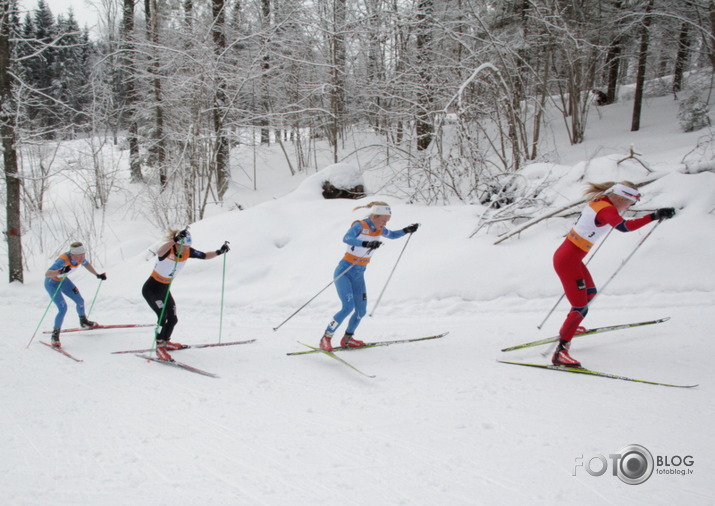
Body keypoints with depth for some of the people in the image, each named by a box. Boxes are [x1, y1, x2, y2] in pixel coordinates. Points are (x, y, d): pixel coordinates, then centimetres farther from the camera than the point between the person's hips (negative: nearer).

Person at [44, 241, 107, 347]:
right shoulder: (63, 260, -38)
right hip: (52, 283, -7)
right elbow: (47, 274, -45)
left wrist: (97, 275, 5)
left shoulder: (80, 258, -18)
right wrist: (60, 271, -61)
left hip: (63, 280, 7)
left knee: (80, 301, 12)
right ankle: (55, 335, -2)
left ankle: (84, 322, 41)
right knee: (63, 308, -18)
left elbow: (86, 264, 7)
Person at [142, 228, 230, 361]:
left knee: (173, 319, 11)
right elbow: (159, 253, -54)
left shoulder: (188, 252, -11)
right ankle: (159, 348, -14)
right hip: (151, 288, -7)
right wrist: (175, 239, -70)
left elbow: (205, 256, -1)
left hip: (165, 289, 7)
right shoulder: (168, 250, -29)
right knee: (163, 315, -24)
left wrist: (219, 252, -18)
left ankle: (165, 341, 37)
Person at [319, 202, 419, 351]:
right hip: (344, 272, -8)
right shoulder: (360, 226, -17)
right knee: (348, 307, -20)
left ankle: (347, 339, 25)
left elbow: (392, 235, 26)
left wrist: (406, 230, 9)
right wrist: (366, 244, -51)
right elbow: (346, 238, -37)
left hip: (359, 275, 8)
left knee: (361, 311, 6)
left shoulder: (379, 230, 4)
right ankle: (325, 338, -9)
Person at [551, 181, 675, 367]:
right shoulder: (607, 210, -19)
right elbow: (624, 226, -40)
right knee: (580, 308, -8)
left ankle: (569, 327, 49)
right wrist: (654, 216, -41)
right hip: (567, 261, -10)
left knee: (590, 292, 29)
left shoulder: (598, 202, 8)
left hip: (567, 254, 10)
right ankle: (560, 353, -7)